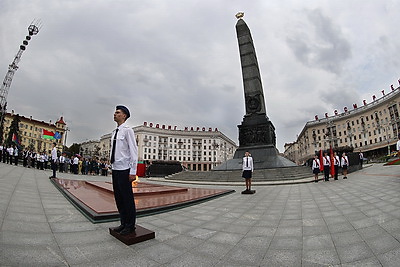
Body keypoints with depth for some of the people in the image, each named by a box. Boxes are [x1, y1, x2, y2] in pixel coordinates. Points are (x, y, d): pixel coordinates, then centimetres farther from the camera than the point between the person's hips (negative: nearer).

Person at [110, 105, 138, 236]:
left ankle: (130, 226, 18)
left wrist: (133, 171, -17)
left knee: (127, 198, 2)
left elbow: (133, 151, -14)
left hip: (124, 170, -8)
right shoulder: (114, 132, 14)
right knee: (118, 198, 15)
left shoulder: (127, 130, -9)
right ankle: (123, 223, 29)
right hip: (115, 169, 8)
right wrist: (112, 166, 15)